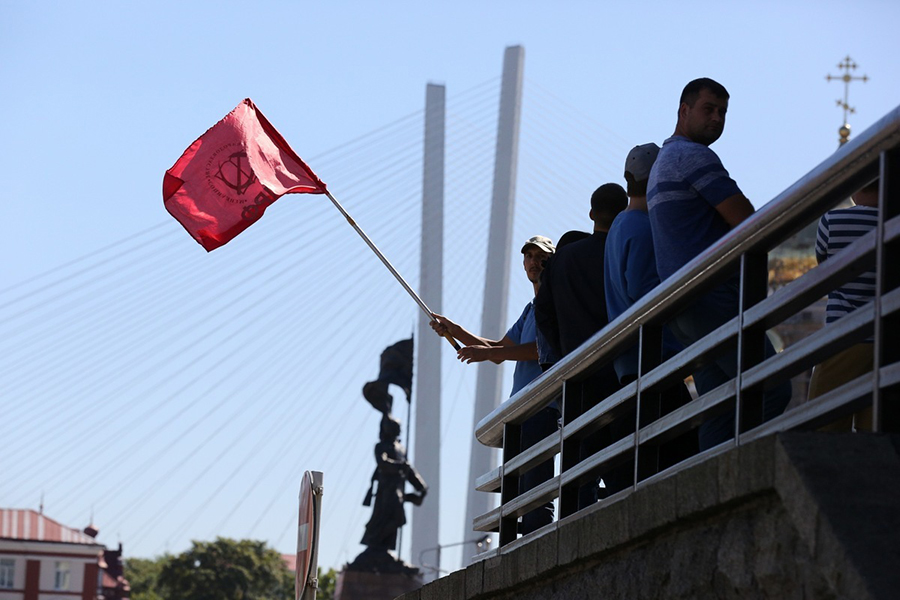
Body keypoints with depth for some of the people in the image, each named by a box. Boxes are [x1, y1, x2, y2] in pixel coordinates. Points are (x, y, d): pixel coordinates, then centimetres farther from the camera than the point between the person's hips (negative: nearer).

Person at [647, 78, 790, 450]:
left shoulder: (662, 162, 27)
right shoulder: (693, 156, -7)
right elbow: (747, 221, -11)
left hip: (680, 303, 10)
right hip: (712, 295, -10)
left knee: (720, 409, 5)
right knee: (772, 390, -13)